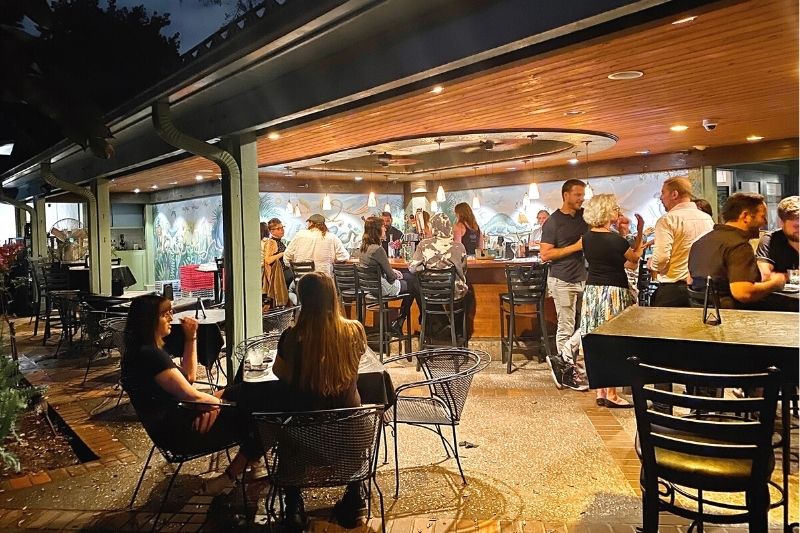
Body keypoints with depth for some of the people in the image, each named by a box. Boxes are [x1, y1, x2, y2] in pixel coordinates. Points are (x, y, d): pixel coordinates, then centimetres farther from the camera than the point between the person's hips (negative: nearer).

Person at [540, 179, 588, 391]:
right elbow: (545, 255, -12)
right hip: (563, 281, -6)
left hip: (583, 279, 6)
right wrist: (575, 247, -14)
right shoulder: (553, 222, -7)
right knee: (566, 328, -1)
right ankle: (567, 371, 9)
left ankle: (560, 360, 16)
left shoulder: (584, 216, 10)